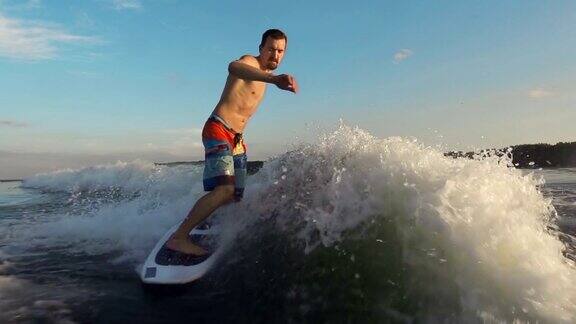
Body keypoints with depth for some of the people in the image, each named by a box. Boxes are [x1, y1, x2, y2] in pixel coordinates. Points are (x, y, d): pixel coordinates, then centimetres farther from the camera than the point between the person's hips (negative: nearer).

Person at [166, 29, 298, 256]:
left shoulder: (263, 74, 19)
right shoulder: (249, 62, -8)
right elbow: (234, 67, -36)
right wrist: (274, 79, -53)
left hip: (237, 140, 9)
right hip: (218, 130, -9)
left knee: (235, 197, 7)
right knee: (225, 189, -26)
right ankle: (178, 237, -21)